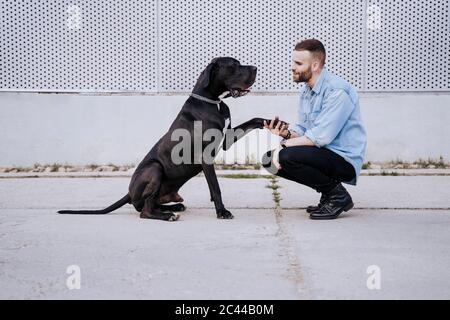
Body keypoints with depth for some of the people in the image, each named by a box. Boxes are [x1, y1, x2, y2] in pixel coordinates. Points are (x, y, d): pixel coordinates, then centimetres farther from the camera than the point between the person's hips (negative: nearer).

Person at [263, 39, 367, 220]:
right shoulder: (306, 91, 11)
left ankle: (338, 196, -7)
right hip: (323, 154, 10)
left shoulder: (337, 91, -19)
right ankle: (328, 193, 9)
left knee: (287, 157, -28)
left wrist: (285, 144, -17)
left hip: (345, 159, -9)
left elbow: (320, 136, -25)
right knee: (270, 160, 1)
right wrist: (286, 133, -11)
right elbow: (303, 131, 11)